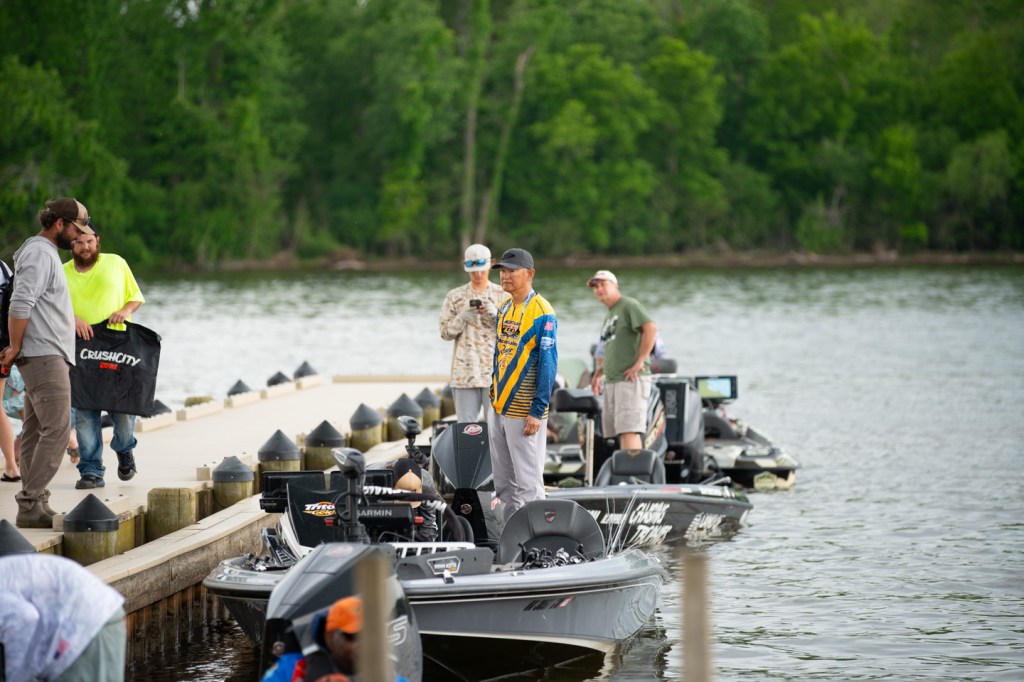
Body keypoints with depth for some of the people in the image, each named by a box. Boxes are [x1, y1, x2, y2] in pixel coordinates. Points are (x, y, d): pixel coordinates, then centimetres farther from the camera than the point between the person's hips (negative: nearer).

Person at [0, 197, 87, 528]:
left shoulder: (45, 252, 20)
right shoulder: (40, 253, -13)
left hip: (46, 357, 10)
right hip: (45, 355, -10)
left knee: (36, 432, 9)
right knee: (56, 430, -13)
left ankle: (33, 506, 10)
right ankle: (30, 505, -15)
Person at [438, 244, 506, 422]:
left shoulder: (502, 295, 7)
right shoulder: (455, 297, 8)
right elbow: (445, 332, 5)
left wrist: (495, 314, -14)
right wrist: (462, 317, -12)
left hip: (495, 370, -1)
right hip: (465, 371, 1)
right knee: (465, 424, 2)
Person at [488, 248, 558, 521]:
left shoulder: (542, 313, -13)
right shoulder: (504, 308, 12)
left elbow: (548, 364, -15)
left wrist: (537, 412, -18)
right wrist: (494, 395, 16)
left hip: (524, 413, -8)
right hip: (499, 407, 8)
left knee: (528, 482, -5)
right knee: (504, 482, 12)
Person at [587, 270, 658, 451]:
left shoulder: (629, 305, -4)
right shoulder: (609, 315, 24)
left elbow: (651, 328, -19)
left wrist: (640, 362, -21)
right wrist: (598, 373, 20)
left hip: (631, 379, -10)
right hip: (612, 381, 10)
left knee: (628, 429, -17)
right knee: (614, 429, 7)